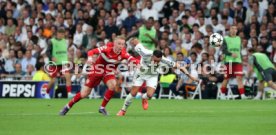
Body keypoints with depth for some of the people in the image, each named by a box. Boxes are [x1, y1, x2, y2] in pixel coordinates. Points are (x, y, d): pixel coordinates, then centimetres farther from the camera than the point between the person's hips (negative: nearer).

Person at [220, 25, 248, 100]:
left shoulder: (239, 39, 13)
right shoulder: (226, 39, 1)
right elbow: (223, 50, -7)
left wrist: (241, 59, 12)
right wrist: (231, 54, -21)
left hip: (237, 61, 2)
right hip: (228, 61, -2)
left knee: (239, 78, -11)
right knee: (226, 79, 5)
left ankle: (242, 95, -19)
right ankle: (222, 94, 24)